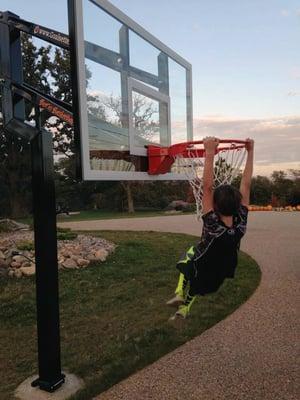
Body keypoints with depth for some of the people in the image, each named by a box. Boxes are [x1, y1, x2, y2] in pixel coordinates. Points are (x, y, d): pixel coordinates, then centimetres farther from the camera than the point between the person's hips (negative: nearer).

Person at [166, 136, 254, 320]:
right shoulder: (241, 224, -27)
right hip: (220, 275, 4)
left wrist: (210, 152, -45)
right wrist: (250, 152, -18)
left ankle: (180, 294, 21)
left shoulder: (212, 225, -38)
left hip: (199, 271, -3)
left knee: (188, 254, 28)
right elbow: (246, 184, -24)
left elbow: (207, 187, -44)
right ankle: (184, 308, 36)